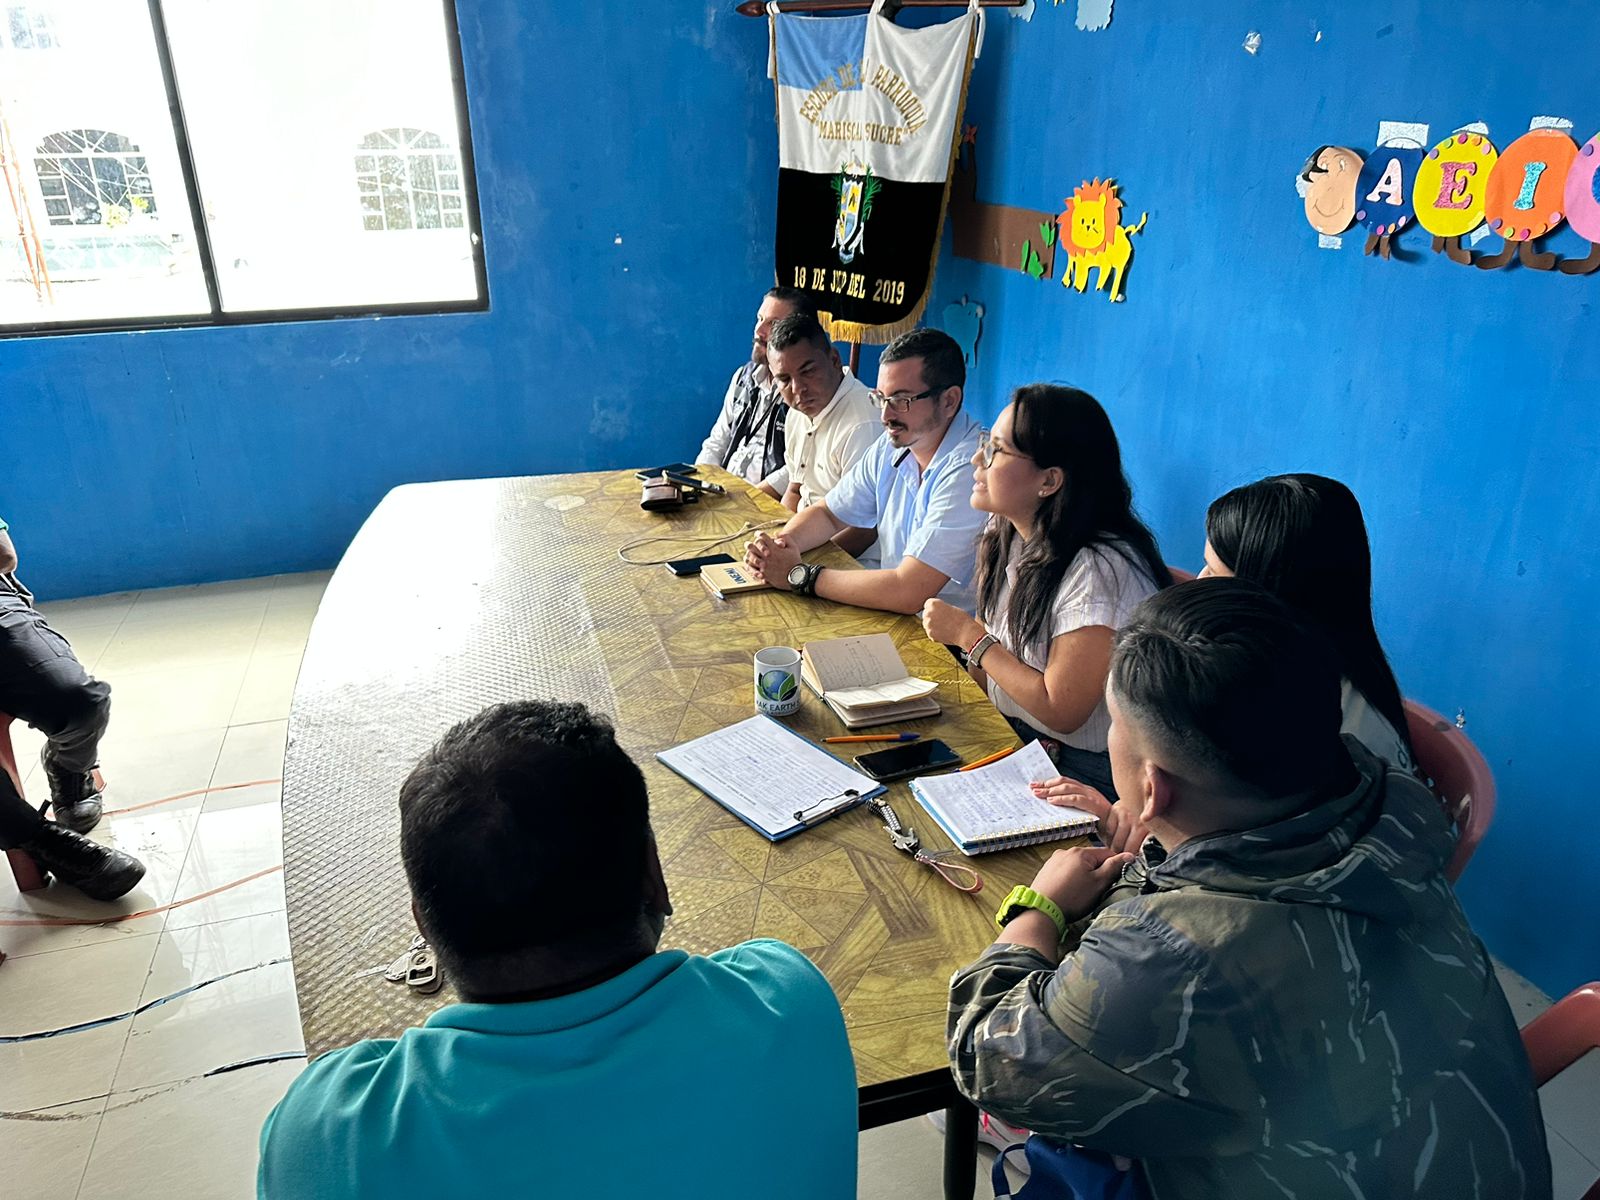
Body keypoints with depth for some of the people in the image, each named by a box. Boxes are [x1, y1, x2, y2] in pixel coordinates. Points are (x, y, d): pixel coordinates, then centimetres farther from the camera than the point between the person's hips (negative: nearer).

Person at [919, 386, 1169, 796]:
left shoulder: (1102, 569, -25)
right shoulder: (1006, 534, 1)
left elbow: (1061, 712, -22)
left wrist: (969, 635, -16)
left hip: (1082, 770, -7)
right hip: (1008, 737, 7)